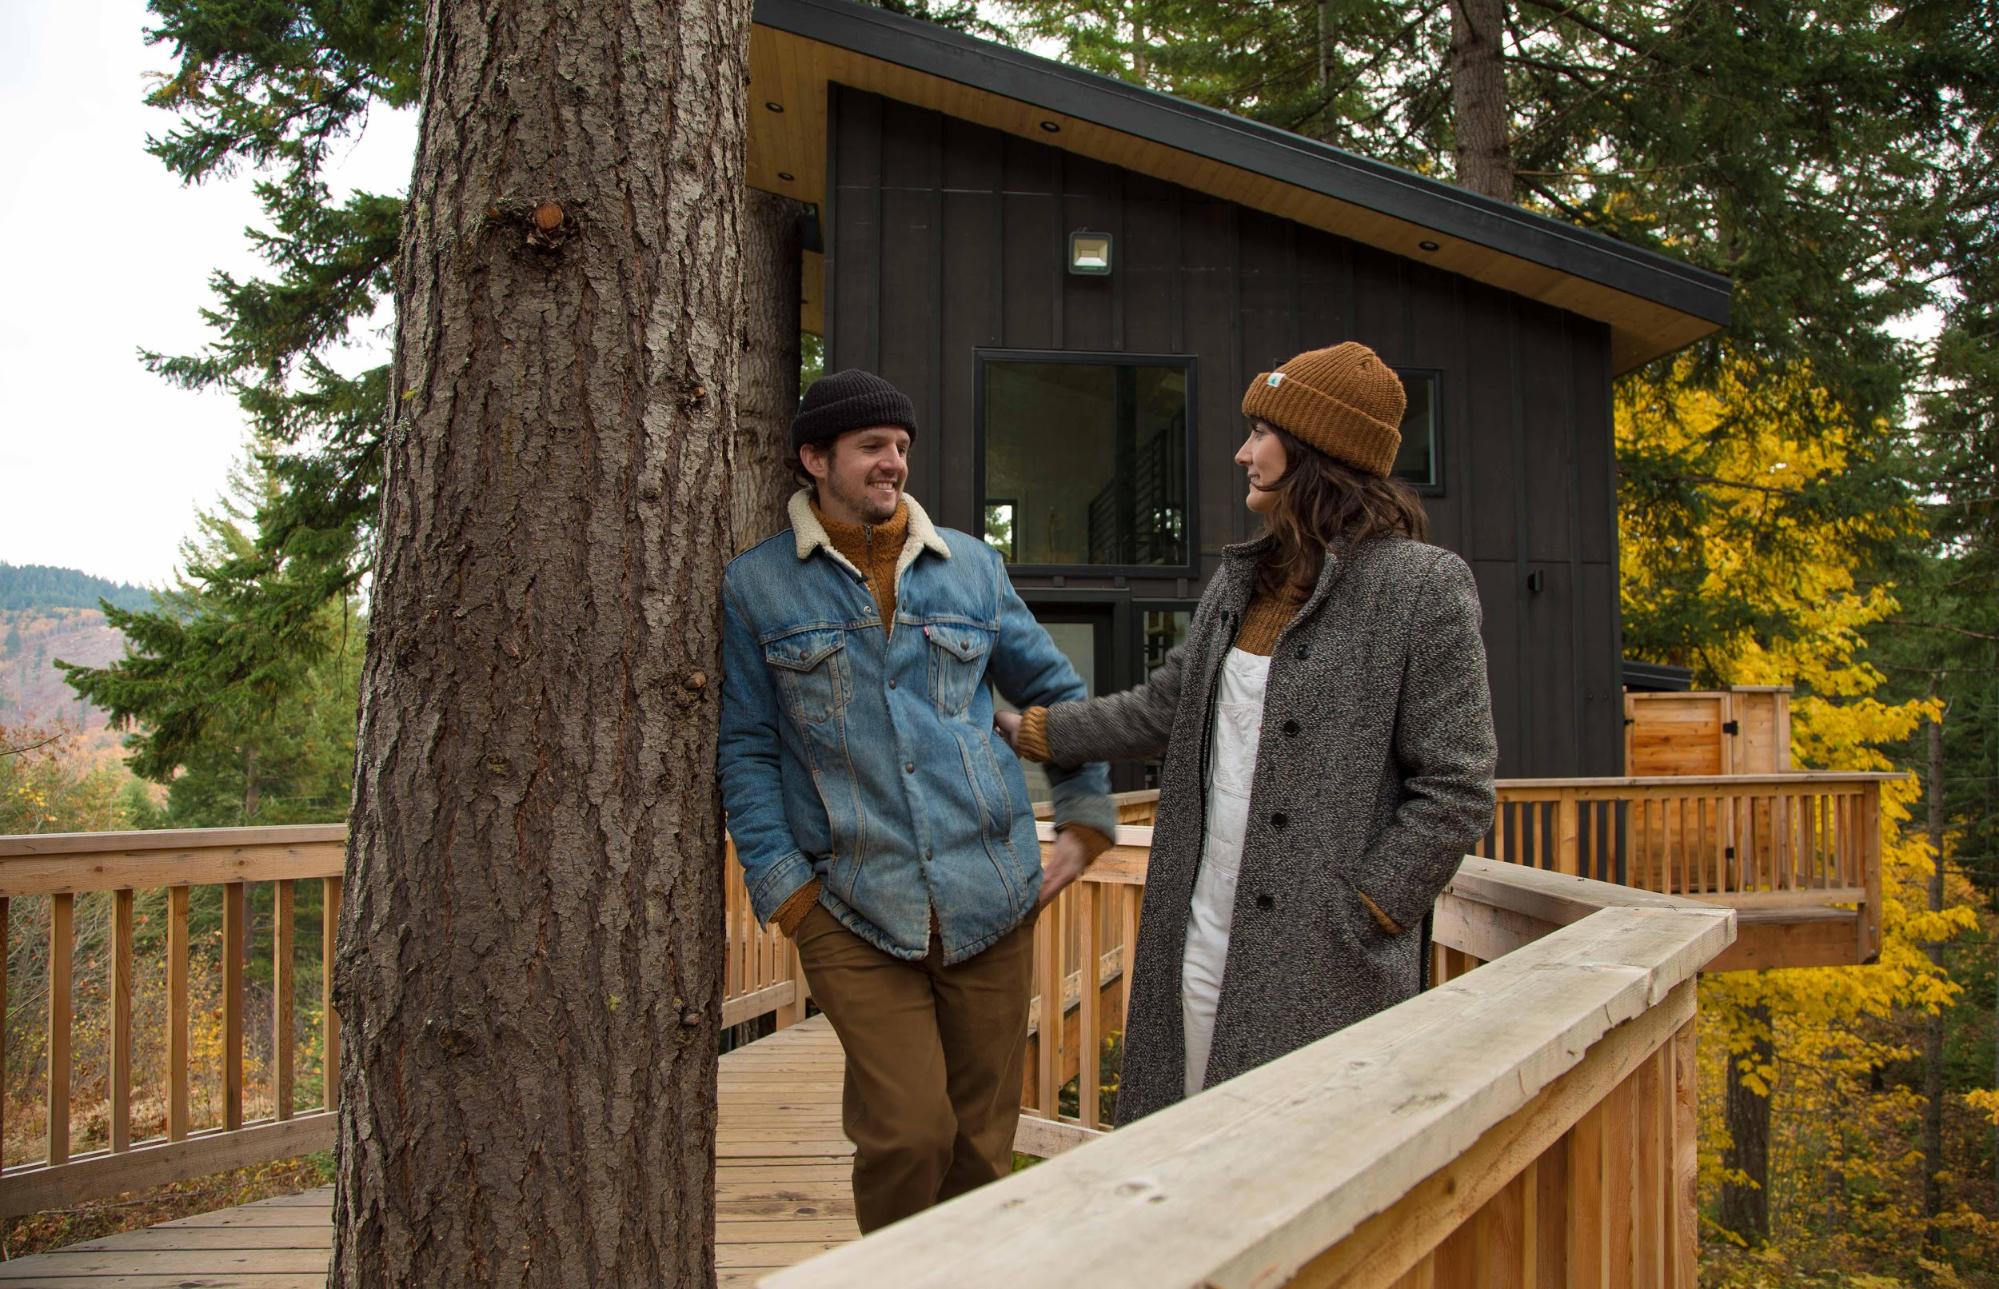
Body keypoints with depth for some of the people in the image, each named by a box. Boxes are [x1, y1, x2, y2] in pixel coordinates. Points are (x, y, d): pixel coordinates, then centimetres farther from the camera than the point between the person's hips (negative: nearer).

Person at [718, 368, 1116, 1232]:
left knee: (983, 1139, 10)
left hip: (991, 900, 3)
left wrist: (1085, 821, 12)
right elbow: (745, 751, 3)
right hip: (855, 915, -3)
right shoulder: (756, 586, 4)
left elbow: (1057, 692, 19)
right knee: (910, 1131, -11)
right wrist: (785, 887, -4)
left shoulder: (970, 565, 11)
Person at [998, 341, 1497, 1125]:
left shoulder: (1422, 586, -8)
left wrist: (1358, 921, -13)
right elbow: (1162, 709, 24)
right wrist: (1027, 732, 23)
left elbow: (1455, 790, -10)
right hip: (1200, 940, 7)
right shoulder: (1241, 579, 14)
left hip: (1322, 968, -6)